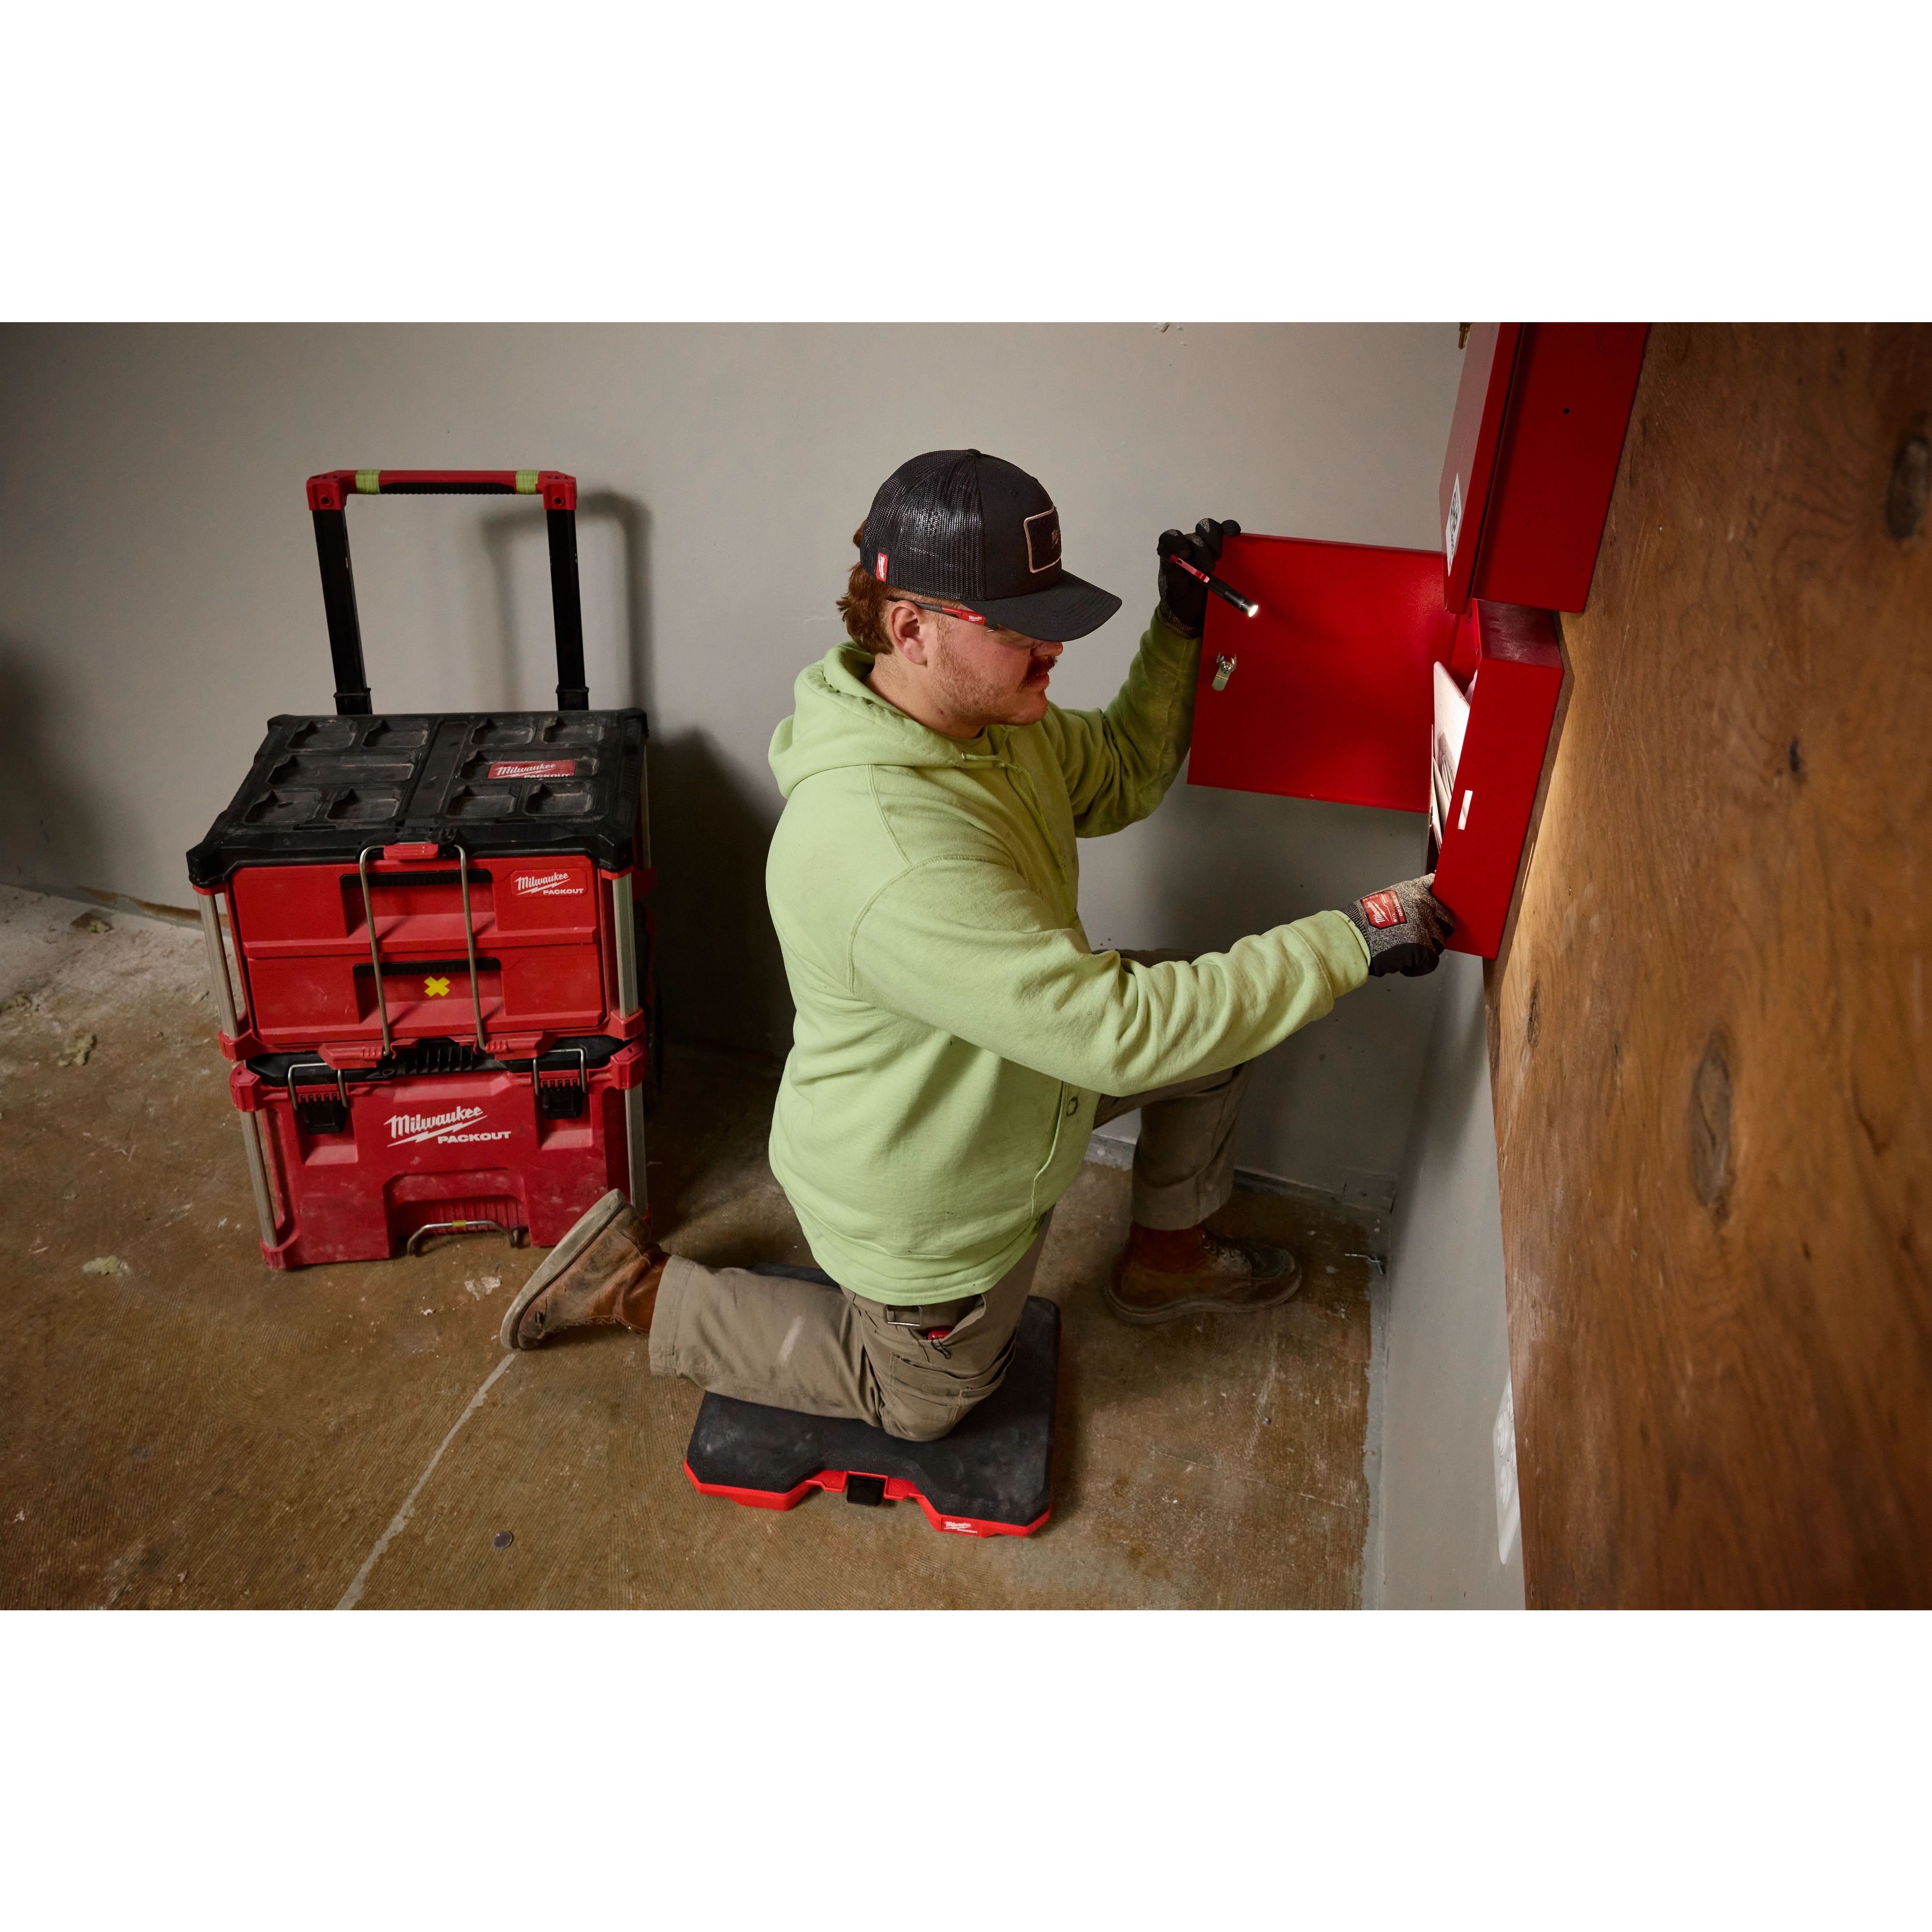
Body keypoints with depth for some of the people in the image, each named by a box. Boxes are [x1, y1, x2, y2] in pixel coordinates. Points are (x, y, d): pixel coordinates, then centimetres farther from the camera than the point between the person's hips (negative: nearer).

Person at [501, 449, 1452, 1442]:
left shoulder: (988, 717, -11)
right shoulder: (887, 856, -43)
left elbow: (1119, 778, 9)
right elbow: (1121, 1034, -40)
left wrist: (1181, 626, -4)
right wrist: (1354, 940, -34)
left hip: (1006, 1076, 8)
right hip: (926, 1207, -8)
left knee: (1227, 1006, 10)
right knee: (922, 1400, 20)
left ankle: (1166, 1257, 34)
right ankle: (639, 1285, 24)